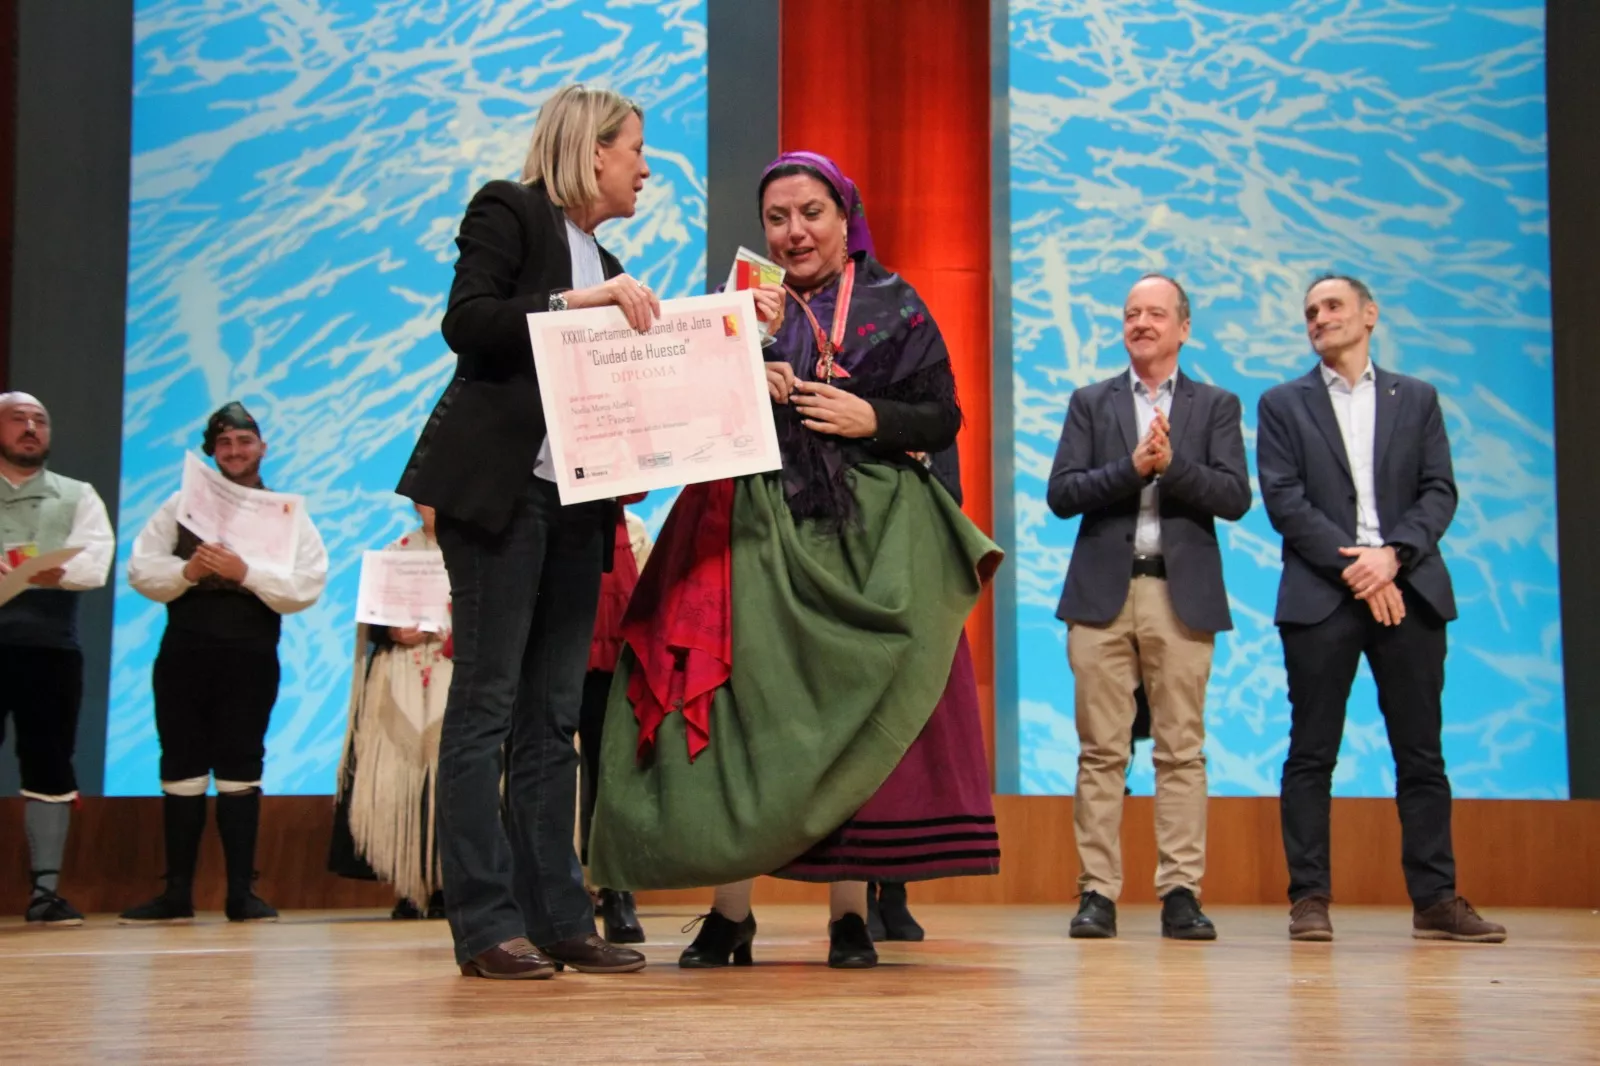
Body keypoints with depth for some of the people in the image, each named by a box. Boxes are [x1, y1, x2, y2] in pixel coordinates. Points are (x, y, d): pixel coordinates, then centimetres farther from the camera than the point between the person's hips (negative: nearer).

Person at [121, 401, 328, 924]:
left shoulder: (286, 513, 6)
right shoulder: (181, 505, 12)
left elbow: (307, 586, -6)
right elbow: (140, 568, 5)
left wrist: (245, 573, -18)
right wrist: (186, 571, -13)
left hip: (250, 656, -2)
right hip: (183, 651, 2)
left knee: (240, 771, 1)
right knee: (181, 769, 4)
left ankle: (241, 893, 5)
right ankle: (177, 894, 9)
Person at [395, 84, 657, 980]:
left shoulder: (606, 266, 22)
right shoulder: (509, 212, 1)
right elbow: (467, 323, -12)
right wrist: (577, 302, -17)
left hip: (577, 501, 8)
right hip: (500, 489, -8)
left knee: (553, 715, 7)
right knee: (487, 704, -6)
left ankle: (559, 919, 9)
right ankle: (487, 926, -4)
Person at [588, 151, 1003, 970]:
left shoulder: (893, 307, 8)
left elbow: (942, 415, 3)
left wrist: (873, 419, -13)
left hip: (867, 540, -1)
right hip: (758, 534, 1)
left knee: (854, 717, -5)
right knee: (738, 711, -7)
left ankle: (849, 913, 2)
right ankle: (730, 913, -1)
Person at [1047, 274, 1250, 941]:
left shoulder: (1216, 406, 11)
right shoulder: (1090, 404, 13)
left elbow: (1235, 497, -1)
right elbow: (1061, 494, 1)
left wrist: (1172, 464, -14)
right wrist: (1132, 467, -12)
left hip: (1181, 593, 0)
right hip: (1103, 593, 1)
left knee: (1182, 750, -1)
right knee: (1101, 752, 0)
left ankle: (1181, 893, 2)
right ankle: (1097, 893, 3)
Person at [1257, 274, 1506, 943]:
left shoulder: (1416, 399, 15)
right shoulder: (1283, 404, 10)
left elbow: (1440, 492, 6)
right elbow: (1284, 498, -1)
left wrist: (1393, 556, -12)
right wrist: (1353, 568, -11)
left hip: (1407, 591, 2)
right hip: (1321, 596, -1)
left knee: (1422, 754, 3)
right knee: (1311, 754, -1)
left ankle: (1436, 900, 7)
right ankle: (1310, 899, 3)